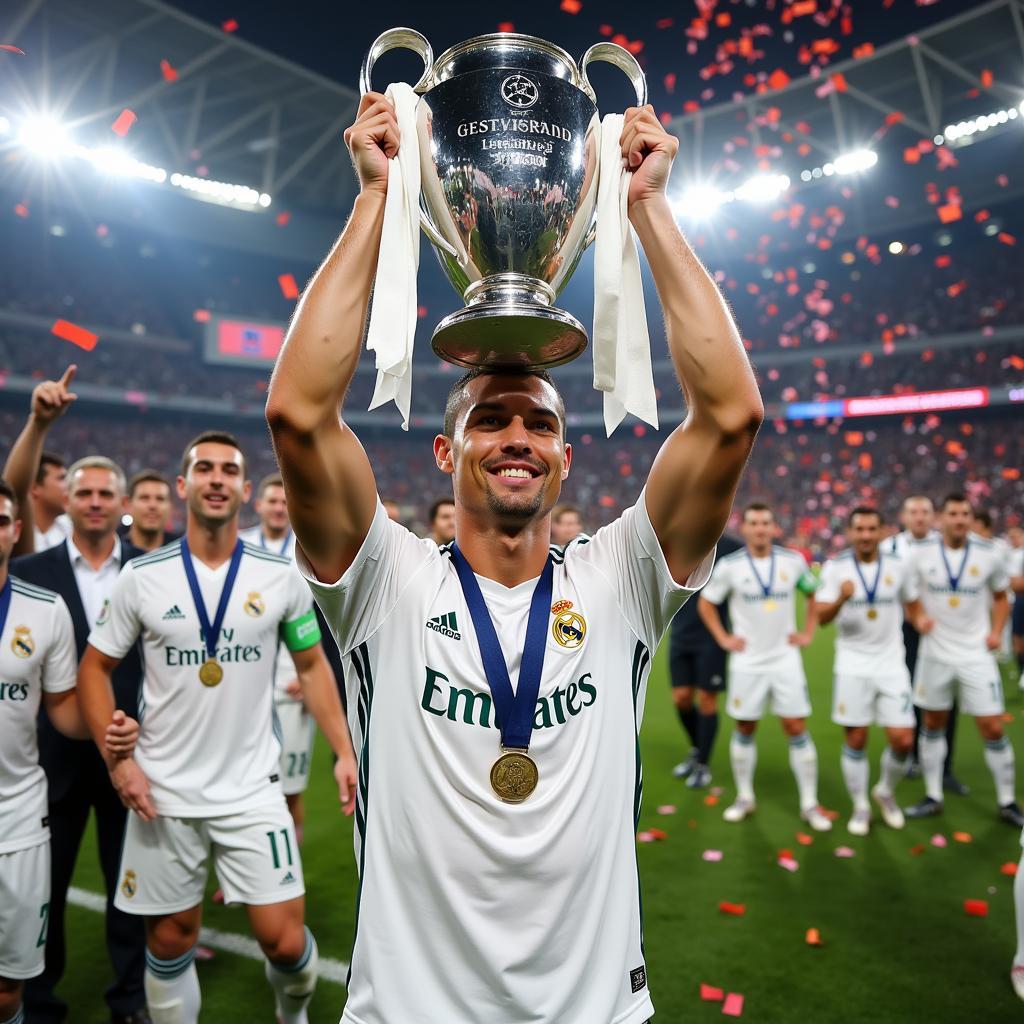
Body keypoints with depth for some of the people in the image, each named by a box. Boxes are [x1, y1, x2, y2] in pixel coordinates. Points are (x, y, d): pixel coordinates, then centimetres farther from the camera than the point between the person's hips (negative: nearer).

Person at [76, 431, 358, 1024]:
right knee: (171, 940, 13)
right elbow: (96, 668, 5)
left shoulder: (281, 576, -4)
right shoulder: (143, 576, -4)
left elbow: (313, 666, 5)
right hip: (165, 793, 1)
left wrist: (344, 751, -3)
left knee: (285, 941, 1)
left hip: (253, 790, 0)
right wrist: (118, 758, -6)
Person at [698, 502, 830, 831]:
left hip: (786, 659, 1)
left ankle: (809, 803, 11)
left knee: (797, 729, 0)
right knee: (744, 730, 8)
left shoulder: (793, 561, -2)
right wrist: (723, 638, -2)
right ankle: (745, 797, 23)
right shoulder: (729, 565, -6)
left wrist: (808, 632, 5)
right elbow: (705, 603, 6)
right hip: (747, 662, 0)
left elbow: (813, 594, 14)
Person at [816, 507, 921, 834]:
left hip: (892, 665, 2)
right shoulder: (835, 567, -7)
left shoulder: (899, 565, -2)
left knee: (903, 741, -1)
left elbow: (912, 603, 15)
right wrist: (841, 599, -34)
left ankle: (886, 792, 28)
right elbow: (822, 617, -16)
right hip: (852, 666, -1)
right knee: (856, 740, 4)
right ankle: (860, 807, 23)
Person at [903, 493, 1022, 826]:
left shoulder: (988, 554, -4)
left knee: (993, 728, 0)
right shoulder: (920, 553, -7)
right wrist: (917, 618, -10)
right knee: (933, 724, 10)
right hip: (935, 654, 0)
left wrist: (996, 630, -4)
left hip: (976, 655, 0)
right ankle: (933, 797, 24)